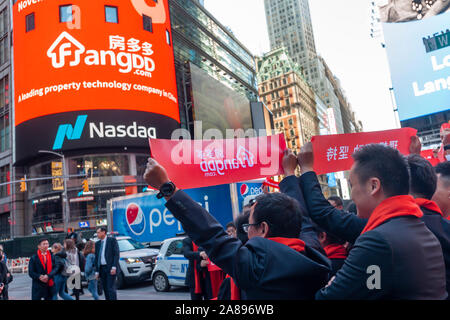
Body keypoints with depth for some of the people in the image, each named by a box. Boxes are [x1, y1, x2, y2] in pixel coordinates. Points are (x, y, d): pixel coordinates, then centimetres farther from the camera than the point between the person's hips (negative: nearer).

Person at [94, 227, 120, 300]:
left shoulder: (112, 240, -3)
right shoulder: (97, 243, 13)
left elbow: (117, 254, -8)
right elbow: (96, 258, 14)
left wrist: (114, 267, -16)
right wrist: (97, 271, 8)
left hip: (110, 268, -6)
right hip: (102, 269, 6)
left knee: (111, 288, -9)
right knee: (105, 289, 7)